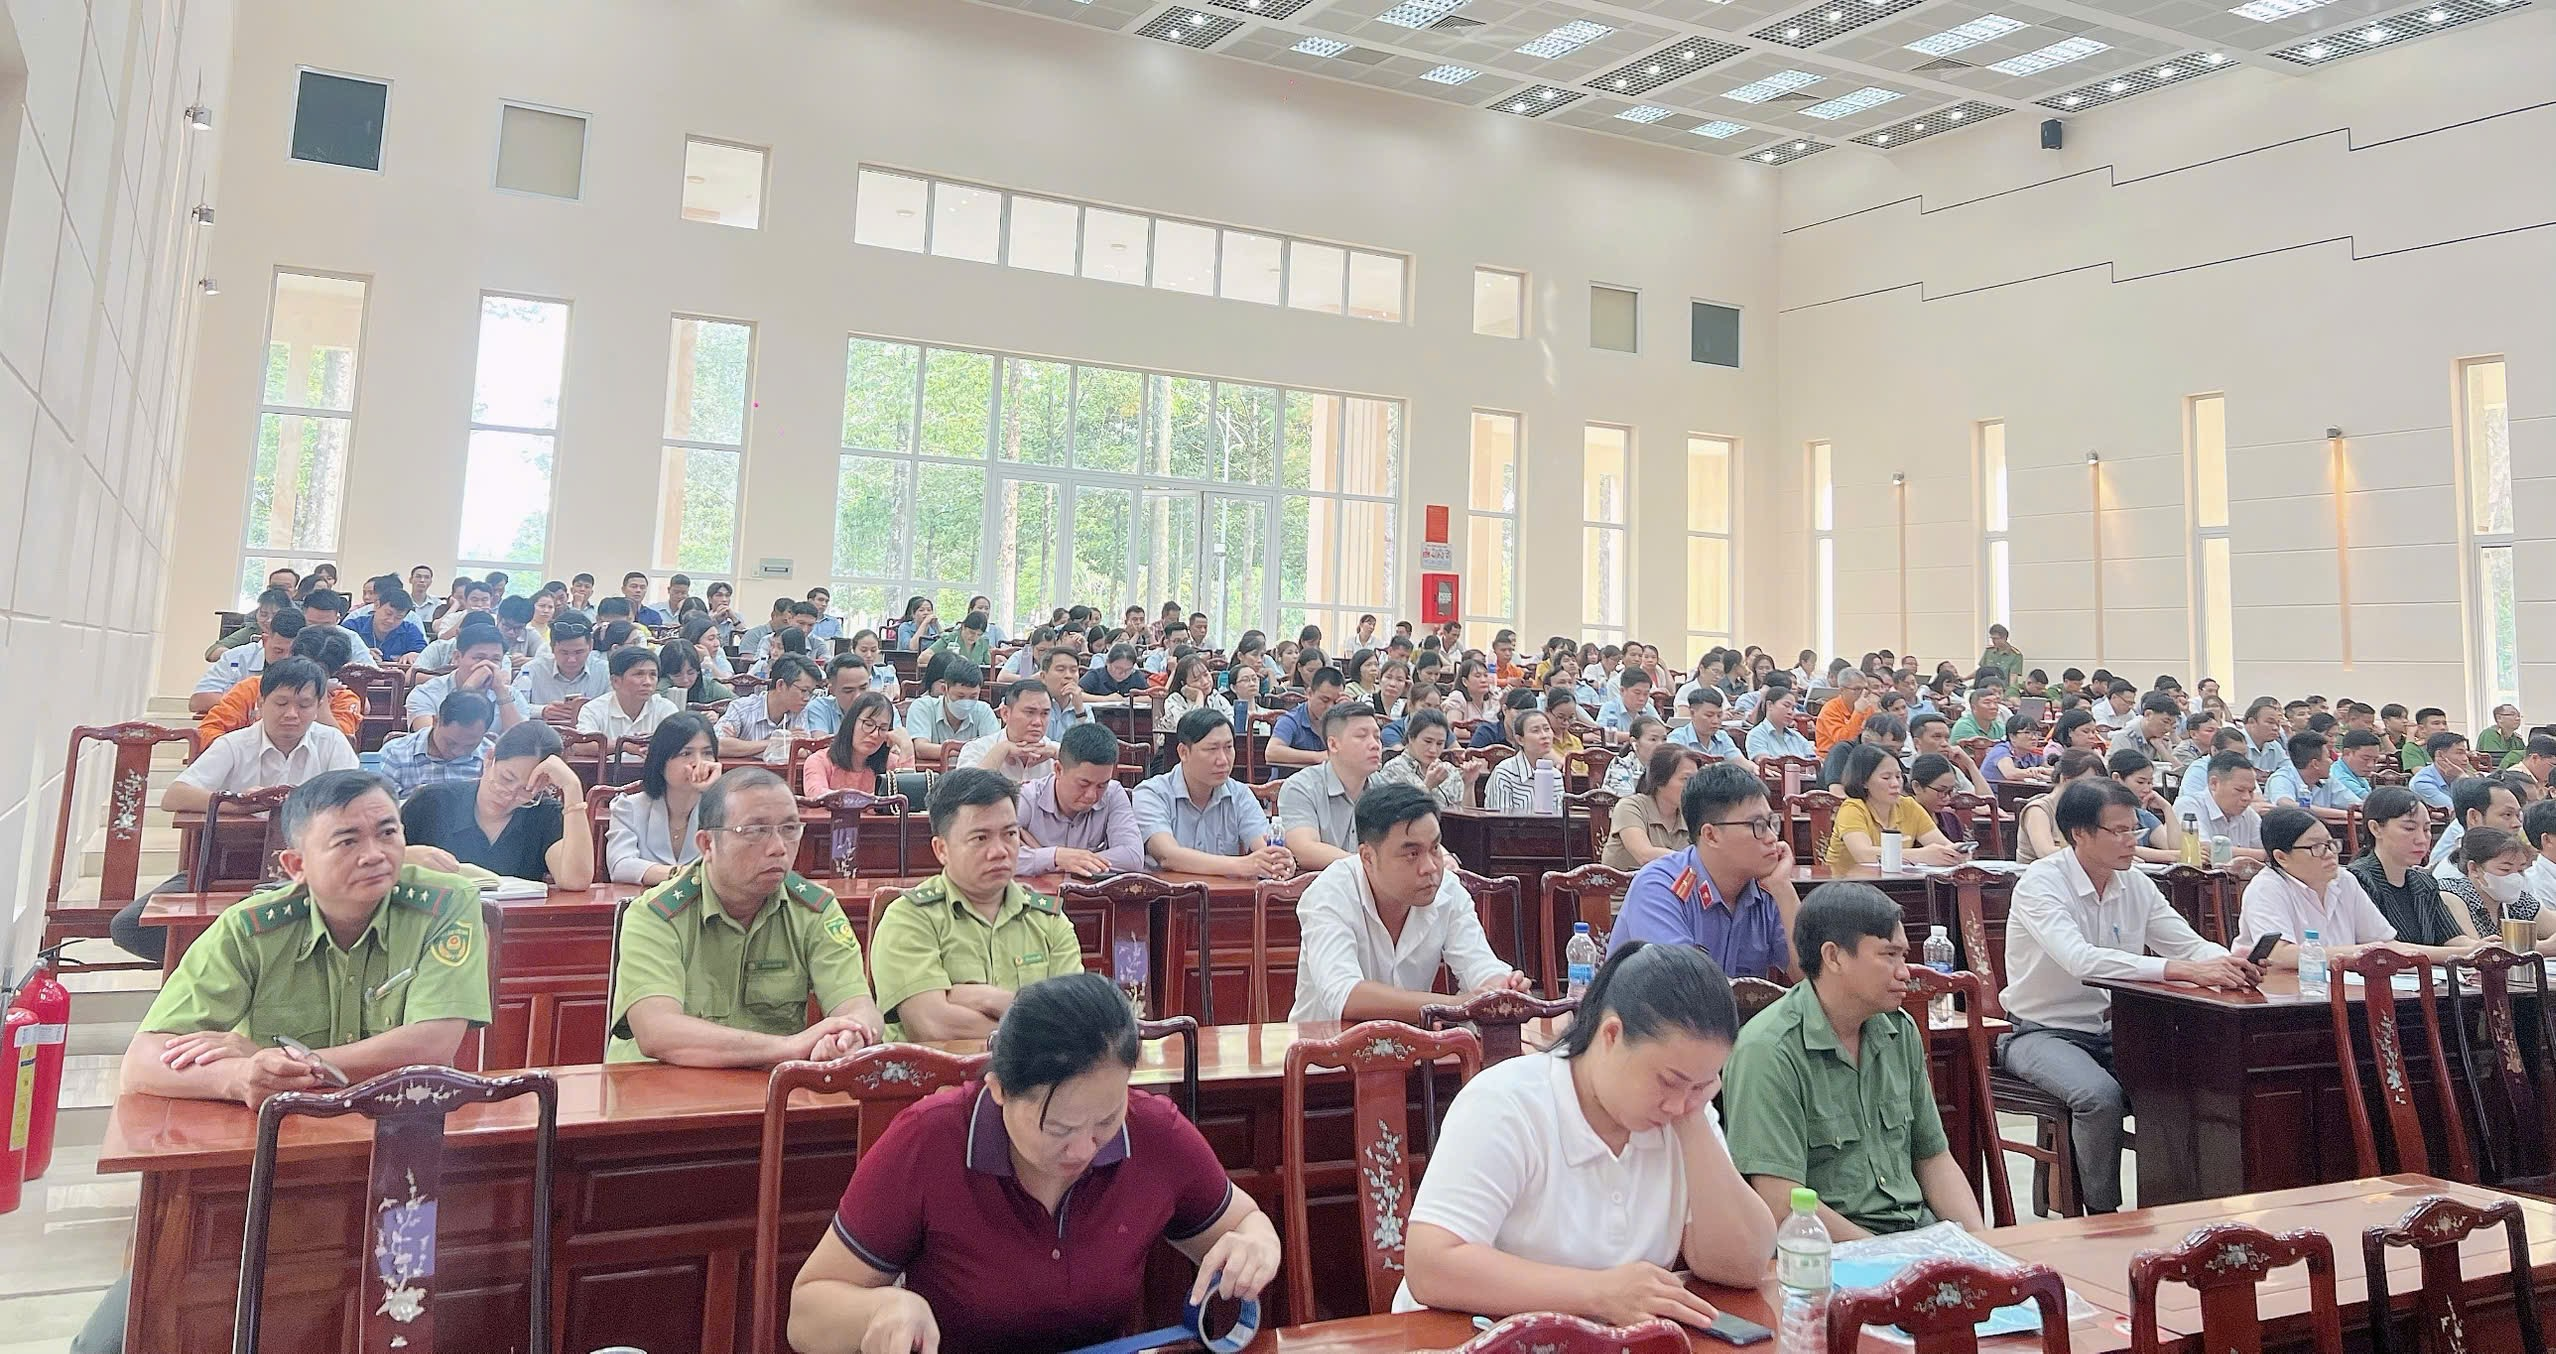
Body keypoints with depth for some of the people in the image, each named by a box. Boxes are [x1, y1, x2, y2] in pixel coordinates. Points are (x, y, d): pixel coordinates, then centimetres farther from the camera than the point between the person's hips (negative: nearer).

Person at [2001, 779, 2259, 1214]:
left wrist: (2229, 963, -21)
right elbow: (2081, 960, -33)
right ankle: (2102, 1214, -11)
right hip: (2043, 1033, -6)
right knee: (2100, 1096, -31)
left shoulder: (2134, 884, 4)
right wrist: (2185, 971, -39)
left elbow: (2190, 944, 4)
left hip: (2112, 1031, 6)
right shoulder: (2040, 883, -18)